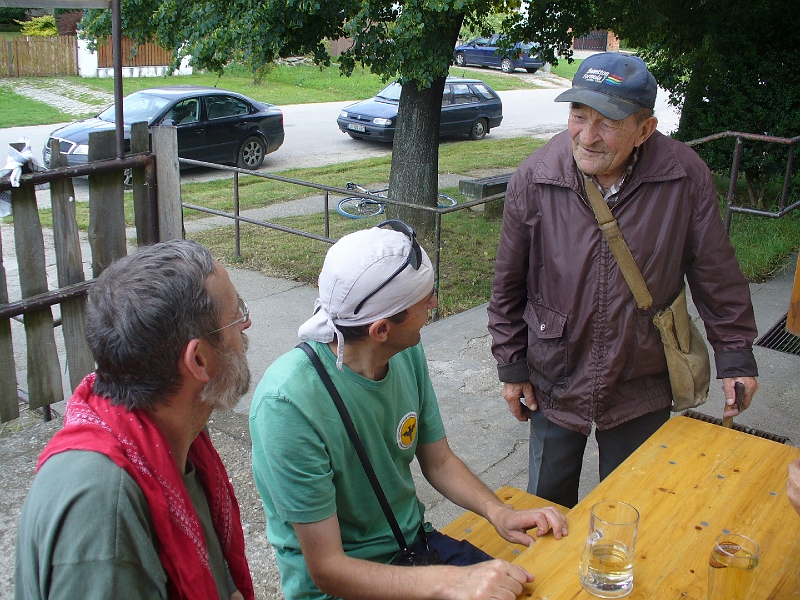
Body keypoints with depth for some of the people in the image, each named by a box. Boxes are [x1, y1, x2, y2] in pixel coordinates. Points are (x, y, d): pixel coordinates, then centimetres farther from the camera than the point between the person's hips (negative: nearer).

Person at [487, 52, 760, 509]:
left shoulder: (685, 177, -16)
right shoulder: (535, 178, -14)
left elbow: (716, 274, -3)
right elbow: (509, 283, -3)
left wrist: (735, 353, 2)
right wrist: (511, 364, 1)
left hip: (642, 388, 0)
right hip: (554, 381, 1)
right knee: (547, 506, 19)